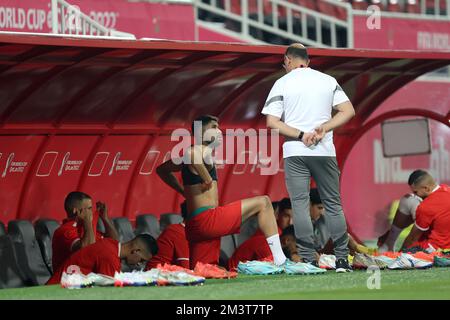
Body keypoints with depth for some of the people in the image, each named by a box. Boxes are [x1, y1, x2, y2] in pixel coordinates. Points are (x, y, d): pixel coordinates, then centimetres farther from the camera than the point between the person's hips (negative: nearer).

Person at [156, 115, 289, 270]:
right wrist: (207, 179, -21)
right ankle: (279, 260, -9)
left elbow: (162, 170, 35)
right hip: (206, 218, -10)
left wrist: (184, 191, 26)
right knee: (263, 202, -4)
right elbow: (192, 155, -34)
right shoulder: (204, 151, -7)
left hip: (195, 225, 10)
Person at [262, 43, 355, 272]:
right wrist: (325, 128, -6)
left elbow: (271, 122, -7)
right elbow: (348, 111, 2)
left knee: (300, 204, -1)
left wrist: (300, 135, -9)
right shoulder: (328, 81, 9)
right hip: (325, 151, 2)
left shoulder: (283, 83, 2)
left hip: (295, 152, -2)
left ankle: (308, 260, -7)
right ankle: (342, 259, 5)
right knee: (333, 204, 9)